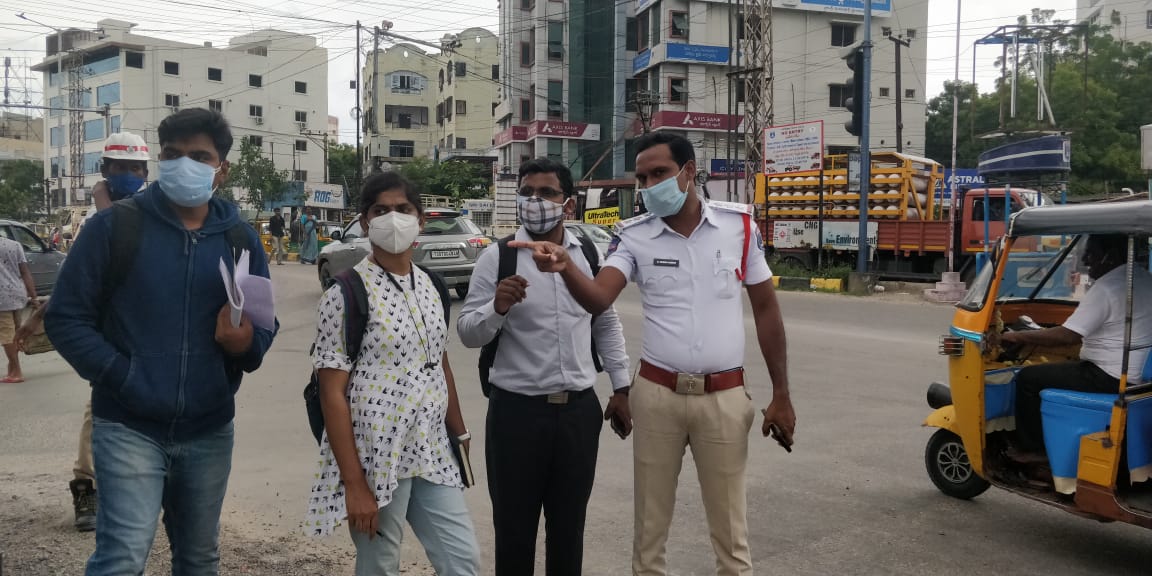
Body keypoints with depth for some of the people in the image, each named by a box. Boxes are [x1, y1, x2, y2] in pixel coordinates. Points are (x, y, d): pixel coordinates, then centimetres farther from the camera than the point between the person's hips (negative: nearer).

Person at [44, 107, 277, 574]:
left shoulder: (241, 240, 5)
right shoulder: (114, 226, -4)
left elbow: (264, 329, 8)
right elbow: (65, 318, -4)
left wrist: (245, 342, -16)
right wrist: (121, 375, -16)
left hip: (210, 431, 4)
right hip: (129, 427, -3)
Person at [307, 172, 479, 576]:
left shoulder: (432, 287, 9)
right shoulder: (345, 294, -12)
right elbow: (332, 394, -14)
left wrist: (460, 435, 15)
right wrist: (354, 484, -17)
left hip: (433, 456, 6)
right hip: (375, 461, -6)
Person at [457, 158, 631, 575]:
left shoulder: (589, 256, 5)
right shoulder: (496, 258, -6)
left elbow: (607, 325, 15)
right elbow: (468, 333, -9)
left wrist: (621, 388, 12)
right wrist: (497, 307, -29)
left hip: (579, 409, 3)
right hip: (516, 410, -3)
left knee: (569, 527, 17)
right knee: (514, 530, 11)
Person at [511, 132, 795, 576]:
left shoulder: (739, 224, -3)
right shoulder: (634, 236, -2)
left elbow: (766, 309, 3)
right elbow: (598, 300, -17)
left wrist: (781, 394, 3)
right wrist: (565, 267, -39)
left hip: (724, 396, -1)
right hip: (656, 394, 1)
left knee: (730, 528, 11)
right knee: (650, 523, 13)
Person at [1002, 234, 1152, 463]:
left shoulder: (1107, 287, -21)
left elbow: (1067, 336, -24)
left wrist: (1018, 337, -16)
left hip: (1110, 377, -10)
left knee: (1028, 378, -2)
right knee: (1049, 371, 26)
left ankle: (1031, 449, 8)